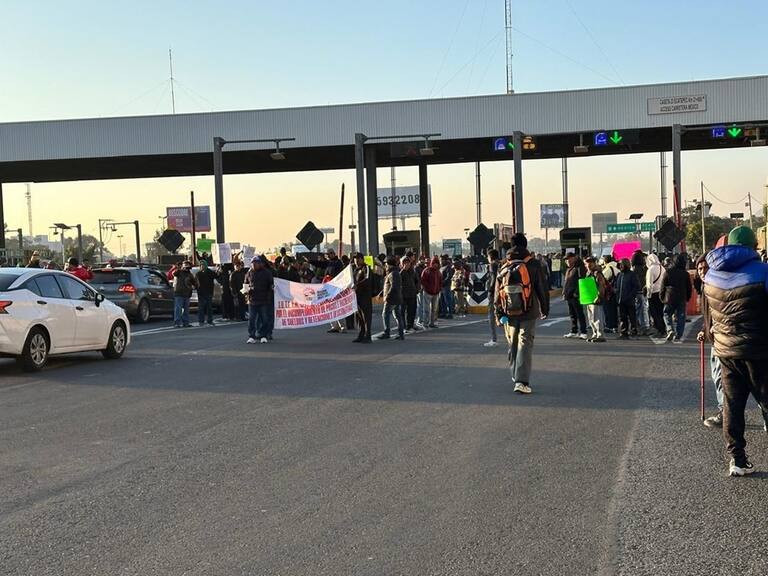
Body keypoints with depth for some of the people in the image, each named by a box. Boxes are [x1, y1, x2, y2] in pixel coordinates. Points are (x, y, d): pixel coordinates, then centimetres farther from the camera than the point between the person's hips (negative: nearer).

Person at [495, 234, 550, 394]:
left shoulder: (503, 268, 5)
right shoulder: (533, 264, -5)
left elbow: (498, 292, 3)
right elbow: (542, 289, -2)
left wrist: (499, 313, 5)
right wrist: (545, 309, 9)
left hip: (509, 314, 3)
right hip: (528, 313, -3)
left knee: (513, 345, 19)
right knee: (525, 345, -5)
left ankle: (515, 376, 30)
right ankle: (521, 381, -16)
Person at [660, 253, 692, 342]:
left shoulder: (668, 272, -4)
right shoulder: (685, 274, -1)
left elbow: (663, 286, -1)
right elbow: (689, 288, 5)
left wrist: (662, 297, 9)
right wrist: (687, 298, 17)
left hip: (669, 298, -1)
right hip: (682, 299, 1)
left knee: (667, 314, 13)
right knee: (680, 317, 6)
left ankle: (670, 330, -10)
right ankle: (678, 336, 2)